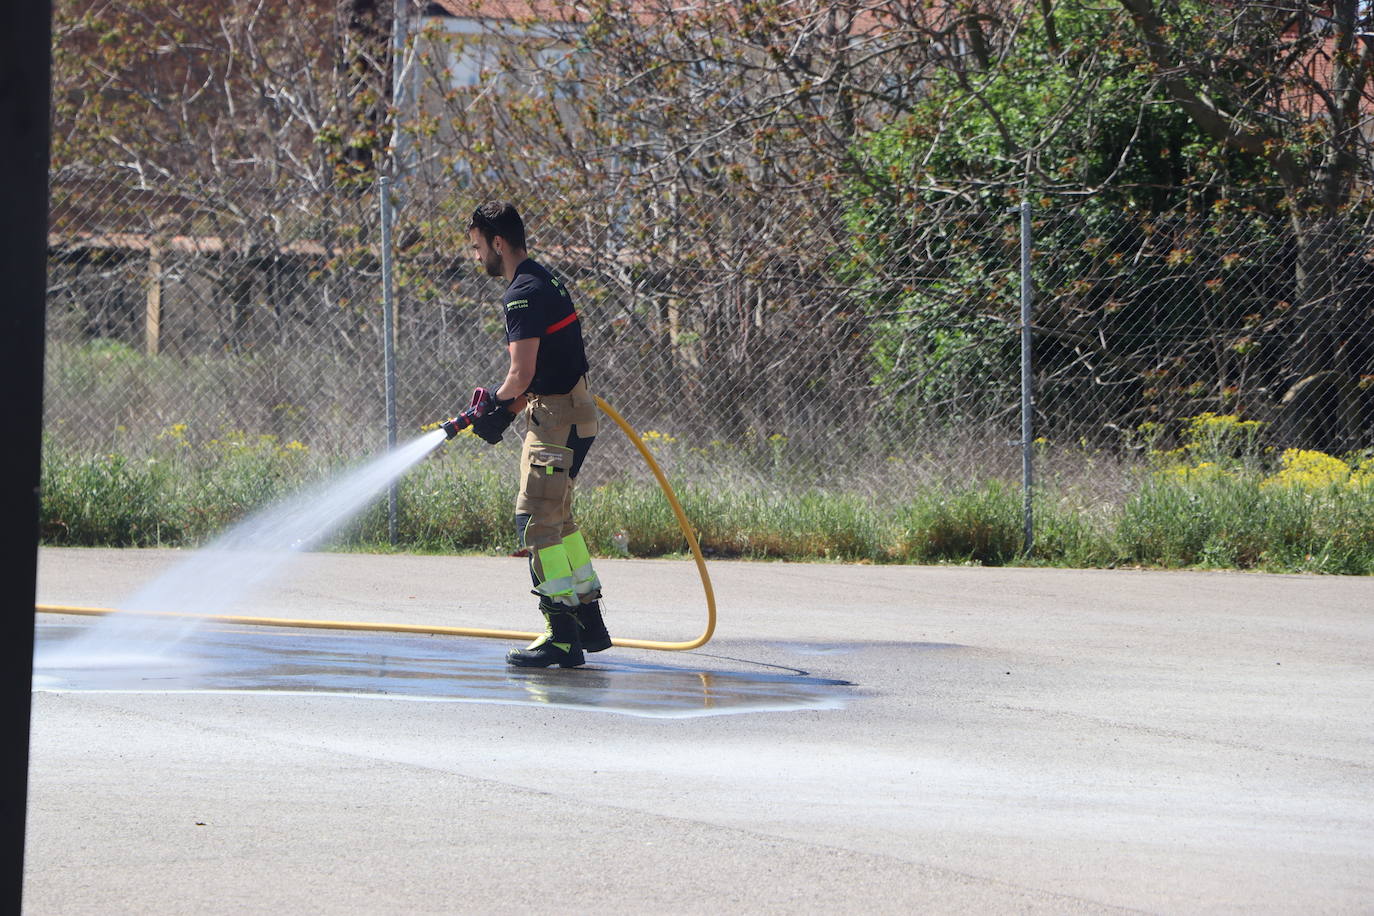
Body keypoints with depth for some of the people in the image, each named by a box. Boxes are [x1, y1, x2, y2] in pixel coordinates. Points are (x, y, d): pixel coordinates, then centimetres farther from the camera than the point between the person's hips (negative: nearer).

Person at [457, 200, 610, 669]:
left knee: (535, 520, -10)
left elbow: (522, 374, -21)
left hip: (557, 419, -10)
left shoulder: (524, 294, -17)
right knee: (557, 519, 17)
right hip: (570, 412, 10)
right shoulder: (545, 282, 16)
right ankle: (589, 621, 23)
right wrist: (504, 410, 12)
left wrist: (497, 403, -1)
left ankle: (562, 636, -12)